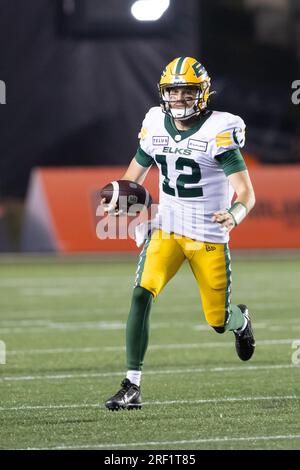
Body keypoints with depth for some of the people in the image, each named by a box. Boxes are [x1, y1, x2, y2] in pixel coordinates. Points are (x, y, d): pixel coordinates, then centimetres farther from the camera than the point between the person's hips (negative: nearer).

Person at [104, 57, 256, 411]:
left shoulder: (218, 131, -15)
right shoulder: (155, 126, 0)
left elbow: (245, 192, -20)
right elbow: (135, 175, 15)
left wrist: (234, 215, -43)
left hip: (209, 237, -3)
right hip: (166, 230, 3)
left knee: (219, 322, 4)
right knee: (141, 296, -19)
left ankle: (241, 320, 44)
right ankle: (132, 387, -16)